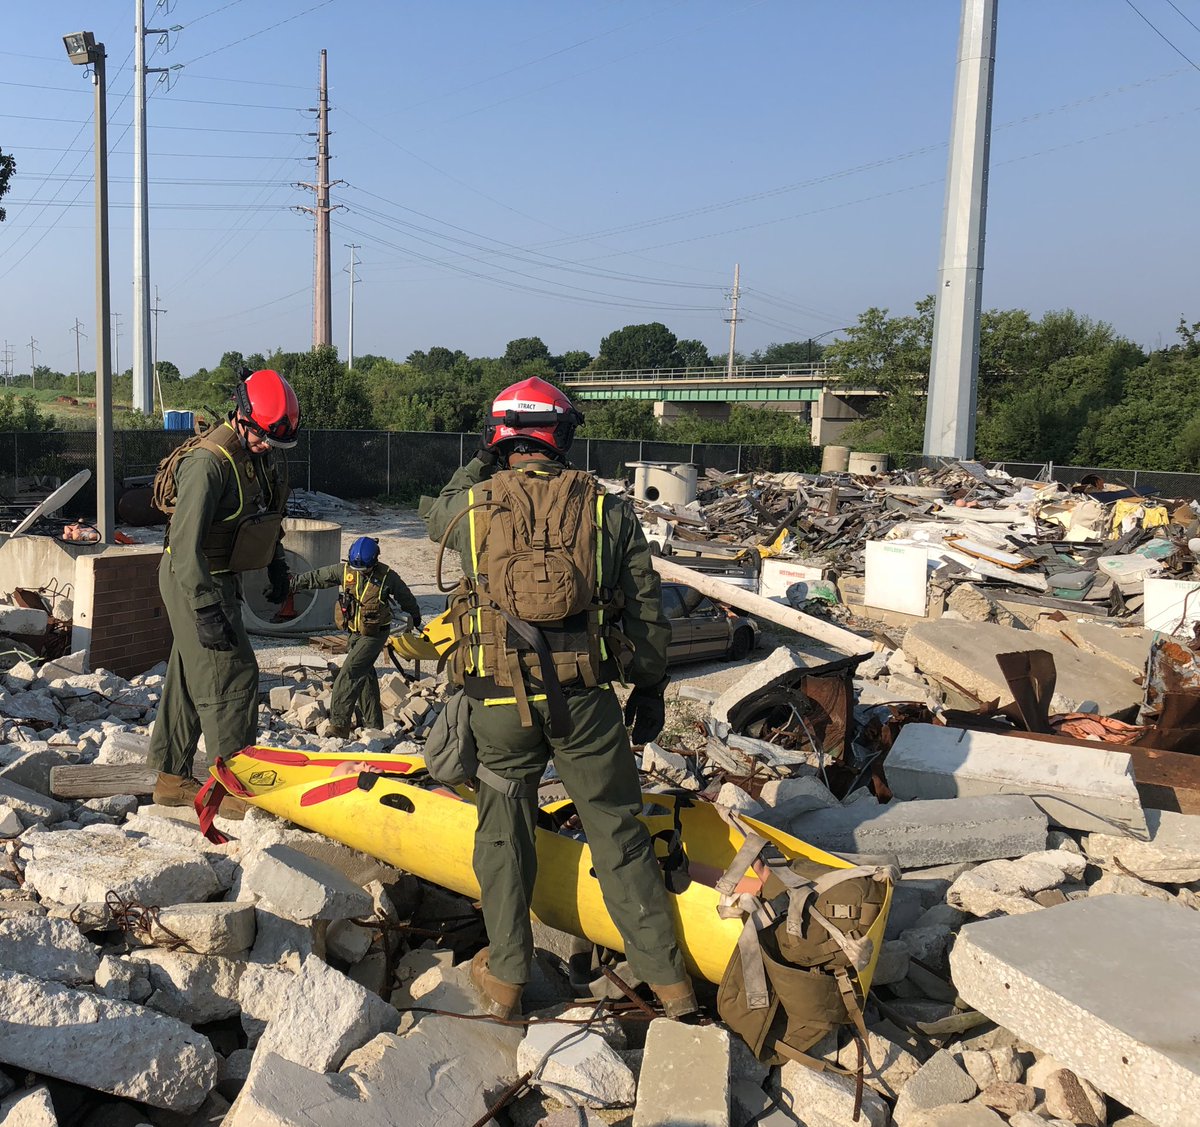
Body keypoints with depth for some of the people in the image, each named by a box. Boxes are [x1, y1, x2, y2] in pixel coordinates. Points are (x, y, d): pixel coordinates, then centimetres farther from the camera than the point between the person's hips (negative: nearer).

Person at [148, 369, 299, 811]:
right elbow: (186, 545, -29)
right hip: (191, 582, -9)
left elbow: (268, 514, 19)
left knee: (190, 677, 15)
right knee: (232, 674, -8)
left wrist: (276, 565, 19)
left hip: (221, 577, 9)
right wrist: (206, 610, -32)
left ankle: (172, 778, 26)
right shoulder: (208, 463, -26)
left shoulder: (267, 453, 2)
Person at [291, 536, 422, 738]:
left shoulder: (387, 576, -12)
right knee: (365, 677, 13)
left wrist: (415, 616, 22)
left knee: (349, 674, -17)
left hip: (375, 635, -6)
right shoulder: (345, 570, -4)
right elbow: (316, 577, 2)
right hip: (355, 633, 6)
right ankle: (373, 725, 25)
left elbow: (405, 596, 6)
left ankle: (339, 725, -18)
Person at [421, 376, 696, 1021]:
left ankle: (505, 978, 29)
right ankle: (666, 976, 24)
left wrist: (479, 464, 35)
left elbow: (433, 515, 26)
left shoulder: (472, 506, -1)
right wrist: (650, 691, 15)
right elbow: (646, 613, 3)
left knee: (504, 831, 18)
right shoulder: (608, 511, 0)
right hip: (586, 700, 1)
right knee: (617, 832, 14)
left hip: (500, 702, 0)